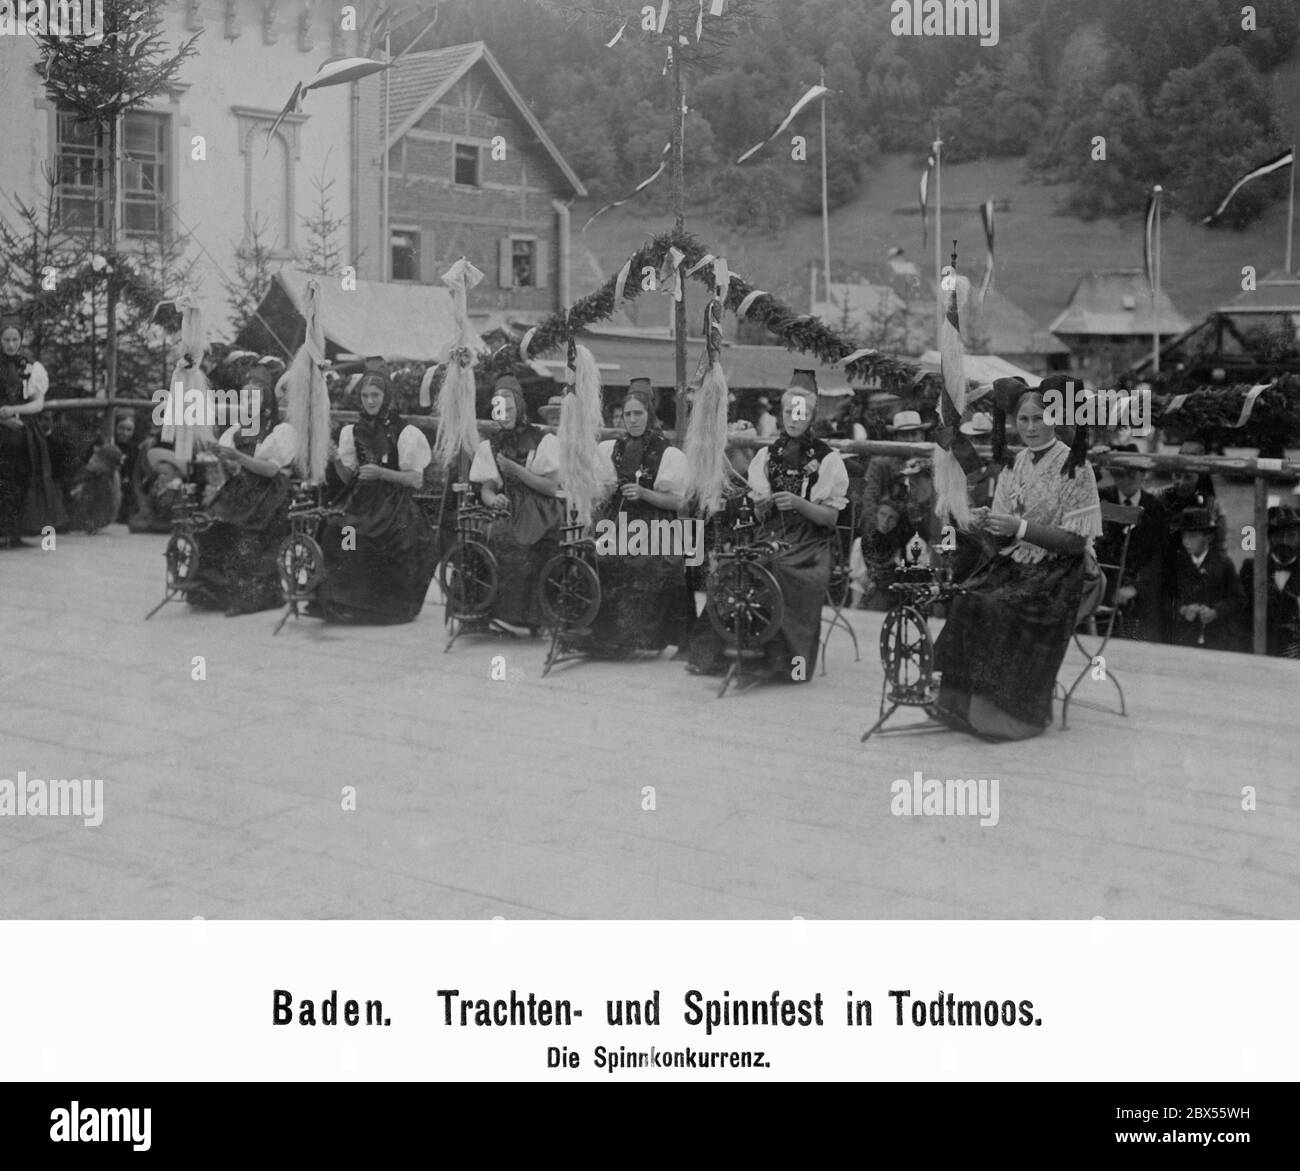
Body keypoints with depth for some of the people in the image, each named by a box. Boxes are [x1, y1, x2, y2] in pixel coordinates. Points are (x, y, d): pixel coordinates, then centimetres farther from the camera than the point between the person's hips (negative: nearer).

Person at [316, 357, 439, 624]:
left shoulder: (405, 432, -3)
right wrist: (338, 463, -11)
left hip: (395, 505, -4)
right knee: (332, 530, -20)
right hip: (361, 503, 4)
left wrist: (381, 473, -17)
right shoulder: (352, 431, 11)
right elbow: (349, 478, 9)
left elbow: (417, 480, -5)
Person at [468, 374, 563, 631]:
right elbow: (485, 489, 8)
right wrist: (493, 499, -16)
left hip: (540, 514, -2)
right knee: (496, 533, -26)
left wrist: (515, 469, -9)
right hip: (507, 512, 2)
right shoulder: (489, 446, 16)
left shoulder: (544, 441, 6)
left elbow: (551, 487, -2)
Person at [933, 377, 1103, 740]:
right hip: (1013, 562, 5)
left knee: (998, 608, -29)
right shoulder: (1016, 464, 10)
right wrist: (988, 523, -10)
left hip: (1057, 570, -5)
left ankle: (1010, 711, -15)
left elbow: (1076, 541, -11)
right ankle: (965, 702, -14)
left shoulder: (1074, 467, -7)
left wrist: (1020, 527, -21)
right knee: (966, 599, -23)